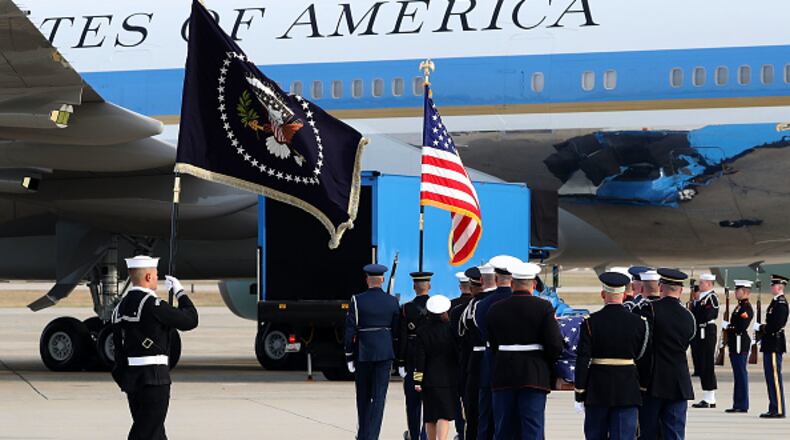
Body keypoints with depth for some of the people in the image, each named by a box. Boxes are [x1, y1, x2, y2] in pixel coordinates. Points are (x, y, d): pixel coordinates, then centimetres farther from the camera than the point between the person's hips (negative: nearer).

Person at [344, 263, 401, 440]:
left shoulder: (357, 300, -6)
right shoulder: (392, 302, 0)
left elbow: (350, 331, -7)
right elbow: (396, 331, 4)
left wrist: (349, 357, 0)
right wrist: (399, 358, 13)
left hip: (363, 353, 0)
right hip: (385, 353, 0)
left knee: (363, 397, 15)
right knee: (379, 397, 0)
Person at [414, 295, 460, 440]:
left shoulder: (422, 332, -3)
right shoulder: (451, 330, -4)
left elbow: (419, 358, -4)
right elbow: (458, 354, 0)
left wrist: (417, 380, -1)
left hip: (429, 379, 1)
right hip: (449, 379, -1)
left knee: (430, 417, 11)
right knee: (444, 414, -6)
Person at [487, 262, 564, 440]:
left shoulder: (496, 309, 2)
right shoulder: (543, 307, -7)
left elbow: (492, 344, 5)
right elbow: (555, 345, -9)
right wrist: (548, 367, 8)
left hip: (503, 377, 3)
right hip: (534, 376, -3)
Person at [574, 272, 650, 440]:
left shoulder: (590, 322, -6)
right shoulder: (639, 323, -3)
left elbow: (582, 361, -7)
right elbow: (643, 358, 3)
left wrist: (579, 396, -2)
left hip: (597, 392, 0)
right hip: (627, 392, 0)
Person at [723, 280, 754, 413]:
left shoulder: (746, 308, -14)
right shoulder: (739, 307, 17)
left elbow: (741, 327, -22)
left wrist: (727, 326, -11)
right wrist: (728, 326, 5)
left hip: (740, 346, -10)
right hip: (735, 346, 10)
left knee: (741, 374, -6)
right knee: (738, 375, 12)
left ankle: (742, 405, -4)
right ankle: (738, 404, 17)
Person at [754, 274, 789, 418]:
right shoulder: (776, 302, 16)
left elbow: (777, 325, -22)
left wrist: (760, 328, -12)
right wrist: (762, 334, 14)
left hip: (775, 345, -10)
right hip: (770, 345, 10)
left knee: (775, 377, -8)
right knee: (771, 377, 12)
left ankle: (778, 410, -7)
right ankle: (774, 409, 17)